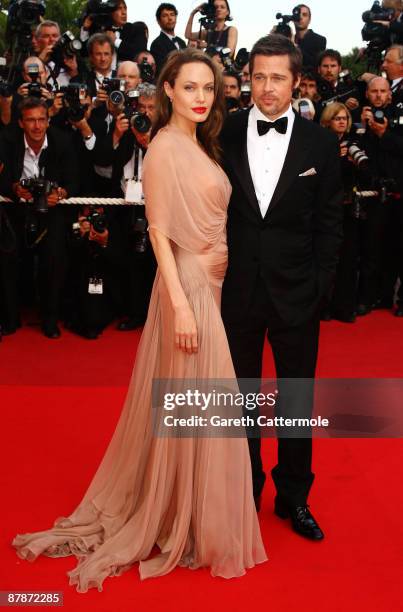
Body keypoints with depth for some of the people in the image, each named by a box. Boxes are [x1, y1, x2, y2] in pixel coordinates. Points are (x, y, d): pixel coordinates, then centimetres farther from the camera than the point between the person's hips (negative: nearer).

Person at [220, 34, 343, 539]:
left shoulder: (320, 144, -2)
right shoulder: (224, 135, -1)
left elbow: (328, 224, 1)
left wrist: (319, 285, -6)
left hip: (296, 293, 0)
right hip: (236, 289, 1)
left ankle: (294, 497, 28)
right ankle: (244, 491, 31)